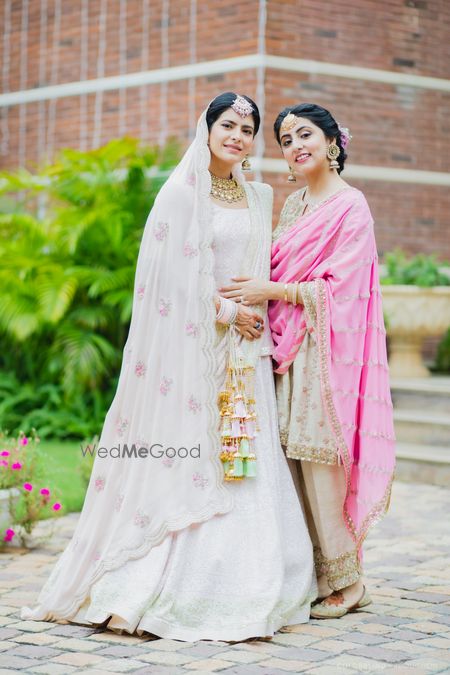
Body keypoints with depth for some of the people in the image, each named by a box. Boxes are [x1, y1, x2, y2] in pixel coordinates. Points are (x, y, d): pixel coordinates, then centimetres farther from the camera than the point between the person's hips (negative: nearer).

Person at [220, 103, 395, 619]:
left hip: (326, 352, -7)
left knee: (320, 461, -7)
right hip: (287, 348, 7)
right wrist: (253, 296, 4)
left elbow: (339, 288, -12)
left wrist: (273, 290, -14)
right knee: (293, 460, 3)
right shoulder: (293, 205, 18)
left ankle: (344, 580, 4)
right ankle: (306, 573, 10)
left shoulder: (351, 207, -5)